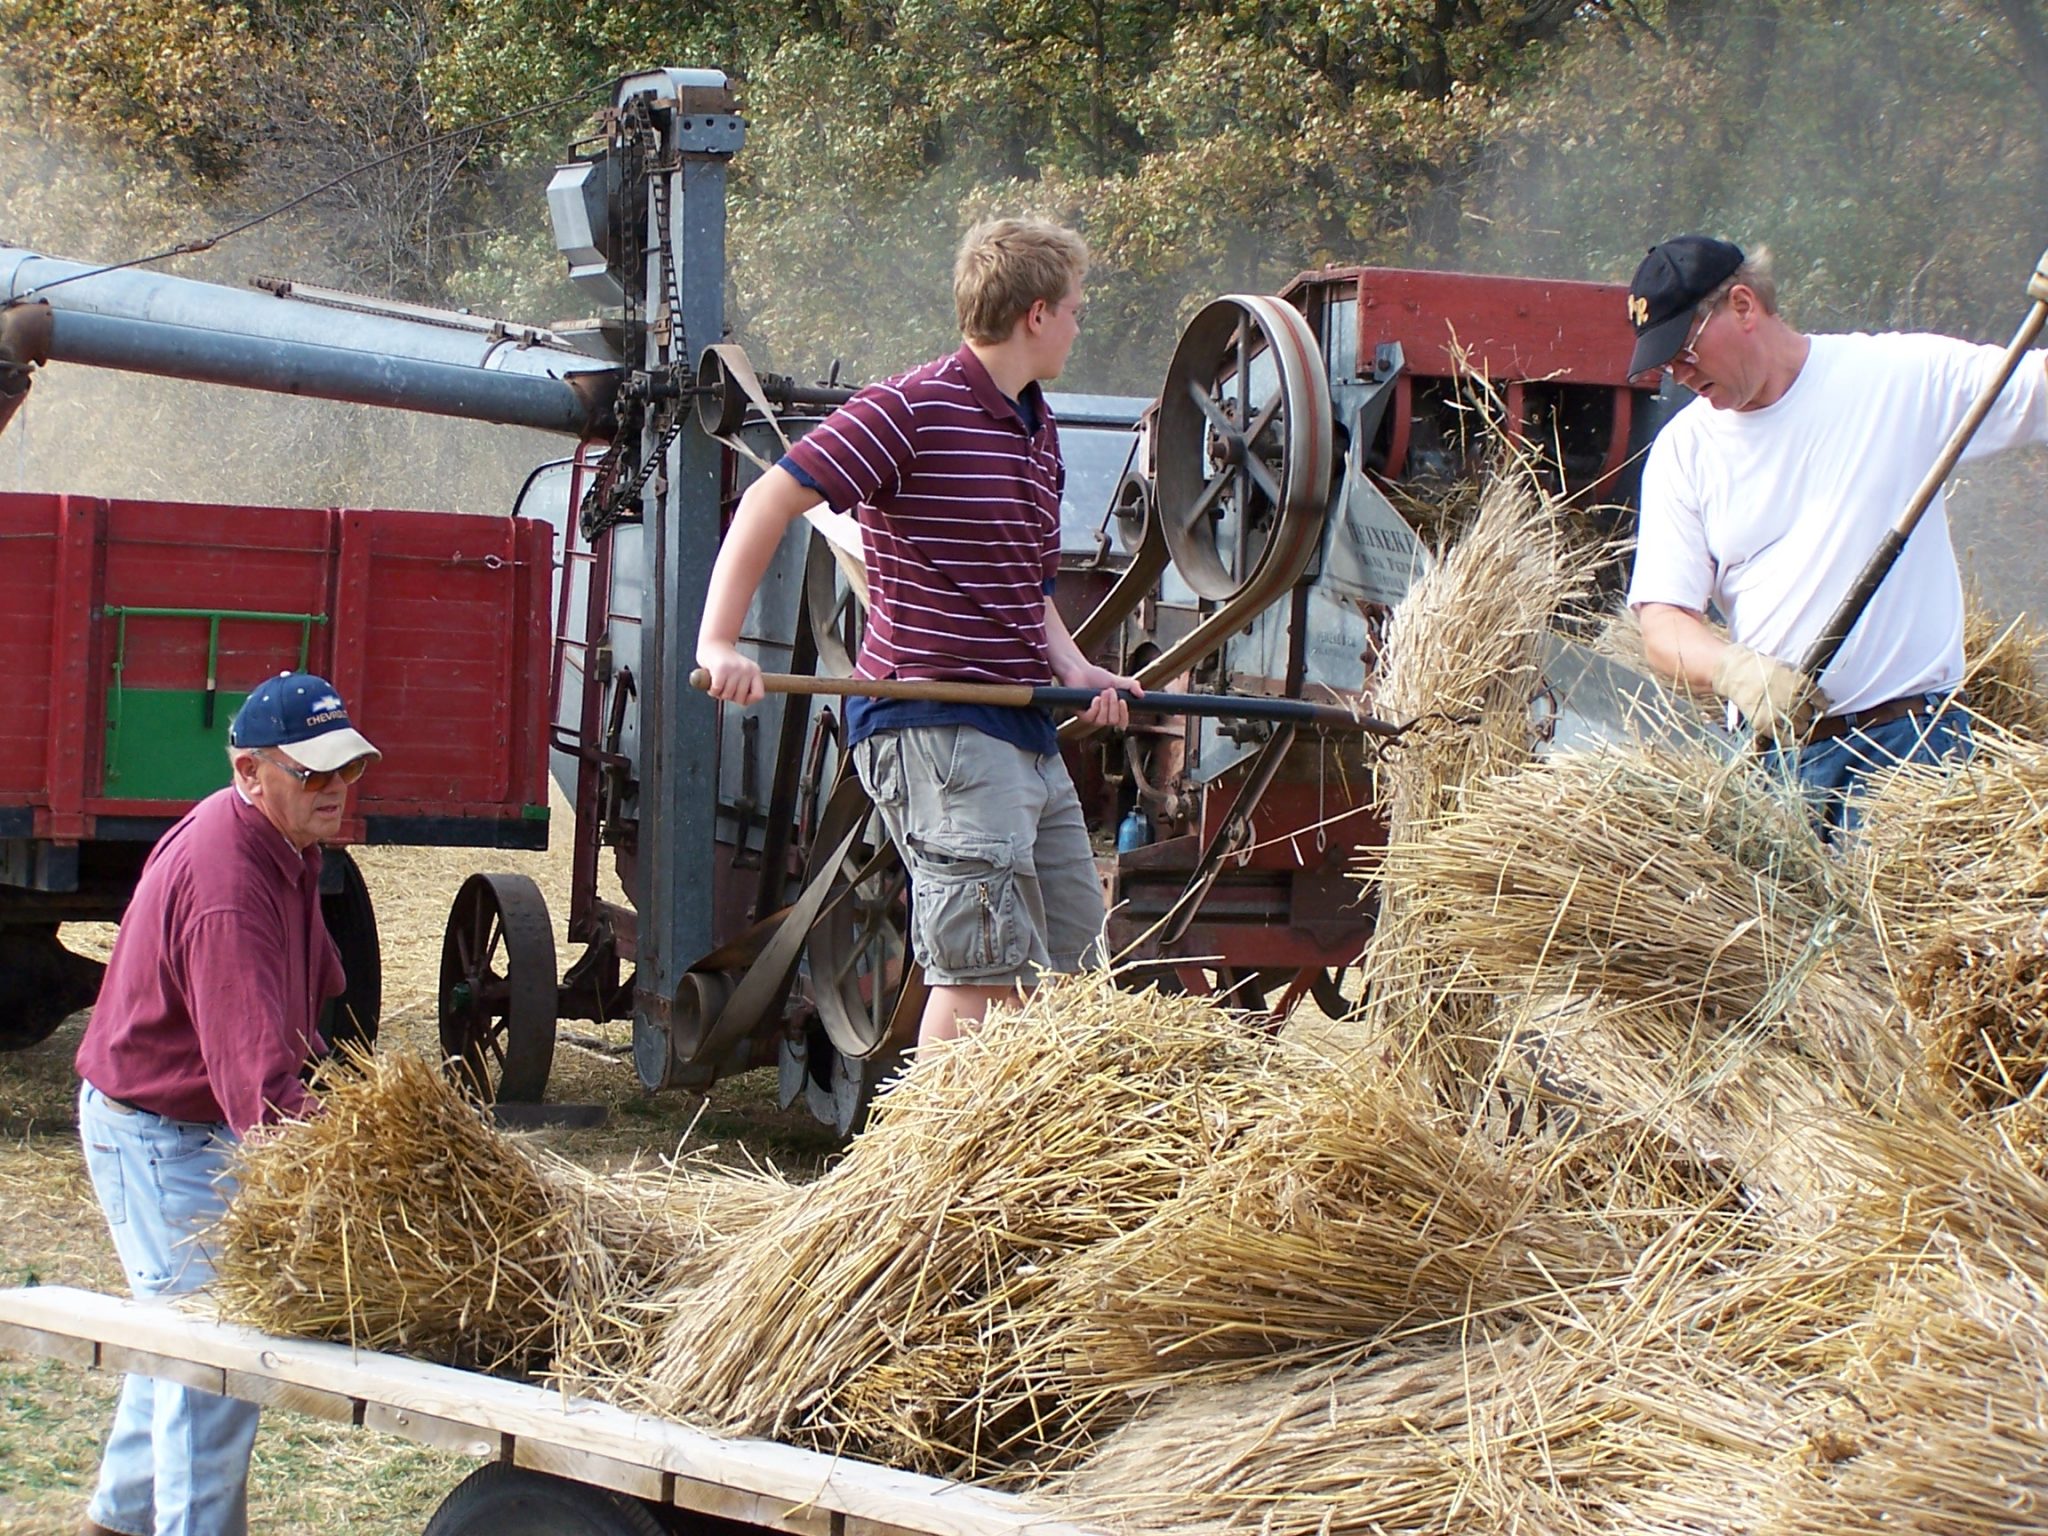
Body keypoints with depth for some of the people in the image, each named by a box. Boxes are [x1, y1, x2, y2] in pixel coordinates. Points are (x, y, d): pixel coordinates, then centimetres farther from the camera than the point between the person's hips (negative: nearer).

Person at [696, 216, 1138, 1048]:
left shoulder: (1038, 431, 17)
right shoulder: (912, 410, -11)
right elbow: (770, 501, -14)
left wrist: (1074, 668, 7)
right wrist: (717, 641, -24)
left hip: (1024, 730, 9)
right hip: (931, 723, -9)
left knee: (1070, 956, 12)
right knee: (987, 965, -13)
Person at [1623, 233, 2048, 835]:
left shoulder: (1905, 377, 1)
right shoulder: (1683, 450, 8)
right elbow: (1663, 624, 2)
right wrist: (1737, 671, -20)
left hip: (1910, 743, -3)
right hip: (1768, 749, 3)